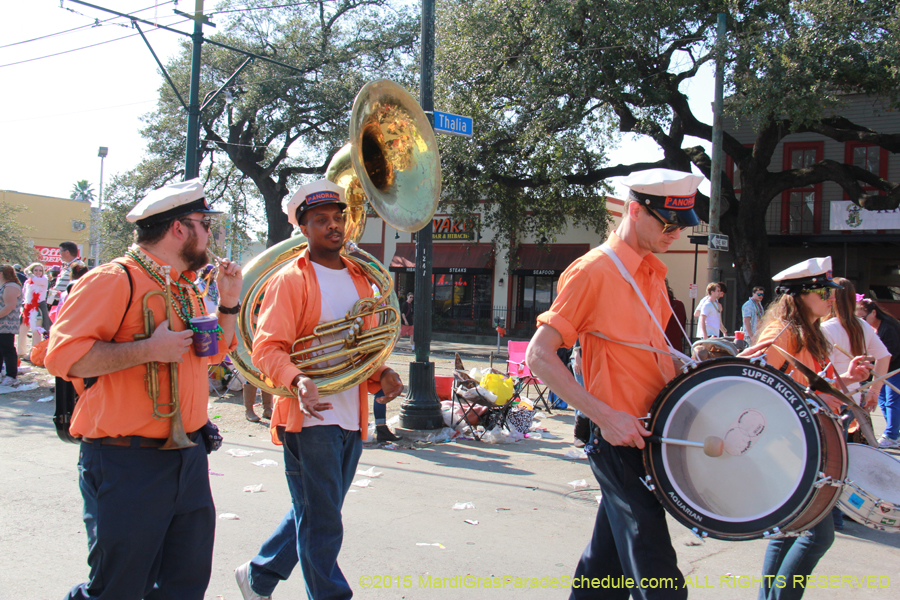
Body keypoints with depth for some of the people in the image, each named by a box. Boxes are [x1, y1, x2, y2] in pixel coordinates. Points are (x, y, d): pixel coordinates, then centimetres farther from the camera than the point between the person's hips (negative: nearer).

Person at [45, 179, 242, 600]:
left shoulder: (186, 288, 14)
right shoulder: (113, 280, -12)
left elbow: (215, 351, 27)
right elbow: (63, 355, -20)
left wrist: (228, 303, 12)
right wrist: (148, 350, -22)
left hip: (189, 459, 8)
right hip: (126, 465, -8)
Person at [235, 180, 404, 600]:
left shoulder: (359, 278, 15)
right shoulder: (290, 280, -5)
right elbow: (266, 348, -12)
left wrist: (381, 375, 1)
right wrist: (297, 381, -31)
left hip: (352, 419, 7)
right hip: (310, 416, -7)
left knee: (314, 515, 19)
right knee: (321, 526, -1)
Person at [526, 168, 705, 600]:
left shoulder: (653, 272, 14)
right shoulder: (593, 271, -12)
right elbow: (539, 356, -17)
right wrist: (605, 416, -23)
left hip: (649, 435, 8)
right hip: (620, 438, -8)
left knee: (608, 565, 16)